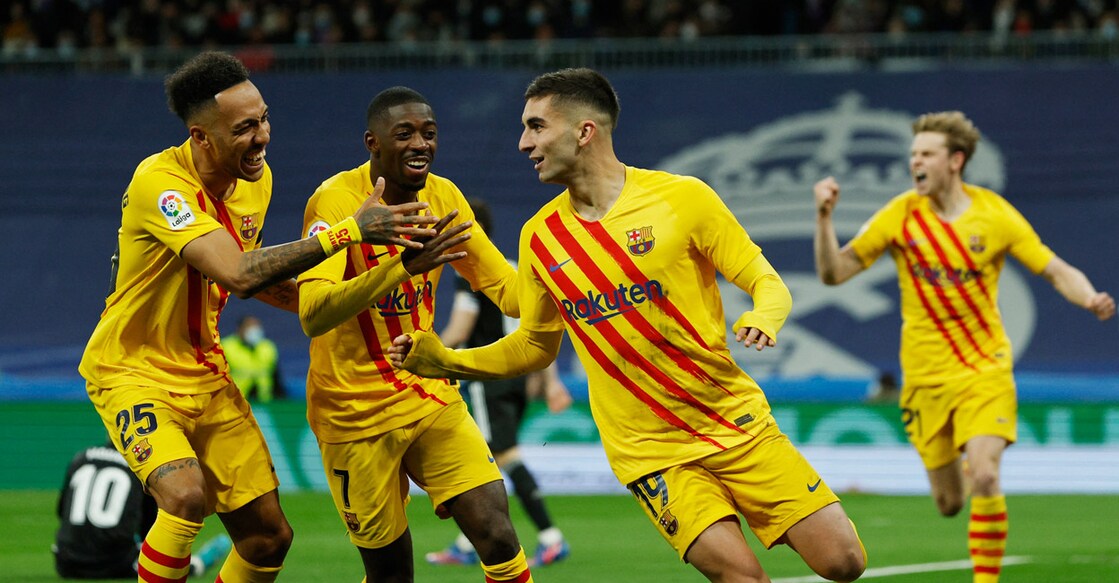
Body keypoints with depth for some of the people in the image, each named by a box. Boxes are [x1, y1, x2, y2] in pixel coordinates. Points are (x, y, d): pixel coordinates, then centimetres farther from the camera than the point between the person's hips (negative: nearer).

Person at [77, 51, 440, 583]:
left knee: (268, 536, 4)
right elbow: (237, 275, -38)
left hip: (206, 374, 8)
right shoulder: (161, 182, -26)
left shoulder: (255, 179, -1)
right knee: (186, 495, -32)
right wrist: (349, 231, -39)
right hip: (134, 373, -7)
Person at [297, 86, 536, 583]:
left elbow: (503, 285, 7)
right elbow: (313, 317, -32)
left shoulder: (442, 197, -2)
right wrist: (402, 266, -44)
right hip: (356, 413, -4)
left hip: (432, 398, 4)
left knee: (498, 539, -10)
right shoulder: (336, 201, -19)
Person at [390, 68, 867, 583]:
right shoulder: (539, 238, 4)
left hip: (737, 423, 0)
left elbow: (767, 283, -2)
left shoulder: (682, 197, -5)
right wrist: (444, 361, 3)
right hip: (649, 449, 0)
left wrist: (762, 319, -24)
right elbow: (535, 346, 15)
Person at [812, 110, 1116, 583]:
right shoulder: (900, 215, -4)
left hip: (985, 368, -2)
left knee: (984, 479, -23)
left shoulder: (994, 215, -5)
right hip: (926, 375, 2)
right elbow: (833, 272, -3)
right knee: (949, 503, 7)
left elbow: (1057, 271, -1)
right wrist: (824, 217, -18)